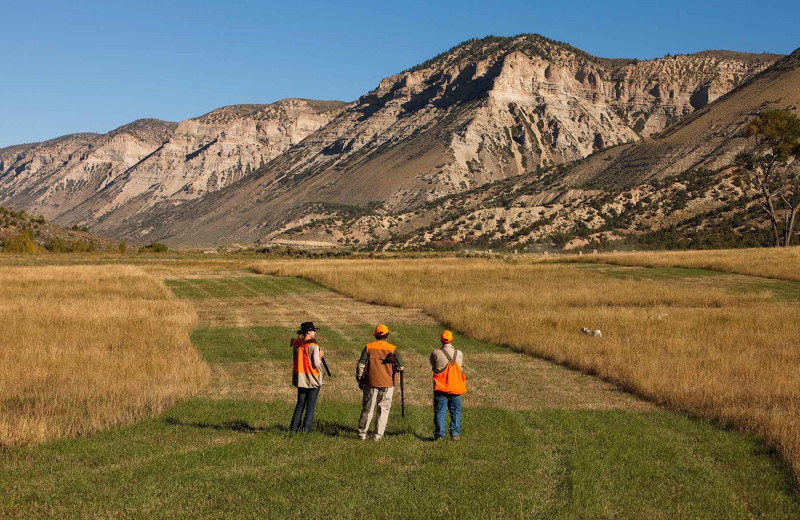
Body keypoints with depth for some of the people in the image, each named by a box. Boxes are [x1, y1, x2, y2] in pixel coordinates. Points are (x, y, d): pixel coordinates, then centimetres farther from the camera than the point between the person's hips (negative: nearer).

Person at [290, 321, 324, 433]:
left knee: (300, 404, 14)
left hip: (300, 379, 5)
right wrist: (320, 356, 2)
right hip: (313, 380, -5)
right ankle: (306, 430, 2)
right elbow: (316, 364, -17)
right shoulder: (313, 346, -14)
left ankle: (293, 428, 11)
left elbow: (295, 360, 12)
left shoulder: (296, 345, 4)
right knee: (310, 406, 3)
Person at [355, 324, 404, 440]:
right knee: (383, 410, 9)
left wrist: (360, 381, 9)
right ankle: (378, 435, 6)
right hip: (387, 384, -1)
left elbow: (360, 365, -1)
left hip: (370, 383, 1)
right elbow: (400, 367, -4)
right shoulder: (393, 349, -2)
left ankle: (362, 434, 16)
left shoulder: (368, 347, 1)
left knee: (367, 409, 11)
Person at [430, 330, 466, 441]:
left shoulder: (435, 353, -8)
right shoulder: (459, 354, 0)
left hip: (440, 387, -2)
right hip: (455, 387, 2)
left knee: (439, 411, 5)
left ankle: (439, 434, 3)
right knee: (455, 411, 11)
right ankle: (455, 434, 9)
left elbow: (433, 367, 5)